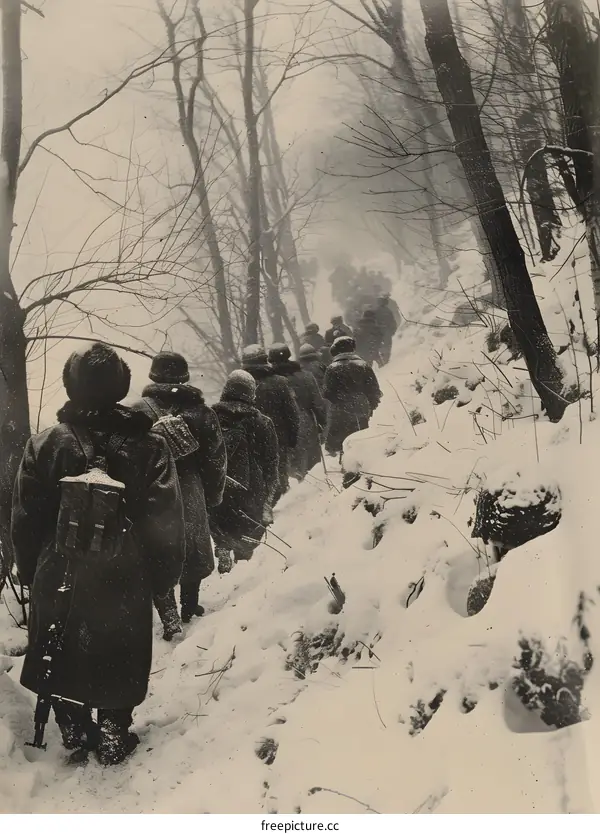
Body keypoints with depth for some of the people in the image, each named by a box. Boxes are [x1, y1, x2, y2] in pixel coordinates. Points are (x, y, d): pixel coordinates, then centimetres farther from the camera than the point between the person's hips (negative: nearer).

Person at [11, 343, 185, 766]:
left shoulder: (44, 445, -10)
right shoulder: (148, 444, -12)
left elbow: (26, 520, -3)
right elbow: (166, 520, -9)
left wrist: (30, 571, 11)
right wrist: (164, 575, 3)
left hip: (59, 577, 1)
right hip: (124, 579, -1)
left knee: (64, 653, 19)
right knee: (119, 659, 15)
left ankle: (75, 732, 29)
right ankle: (114, 736, 22)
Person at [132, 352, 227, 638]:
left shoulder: (141, 411, -11)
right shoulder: (202, 412, -3)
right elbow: (216, 459, 3)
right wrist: (212, 496, 16)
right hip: (190, 494, 2)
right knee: (194, 550, 21)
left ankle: (169, 616, -5)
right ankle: (189, 606, 34)